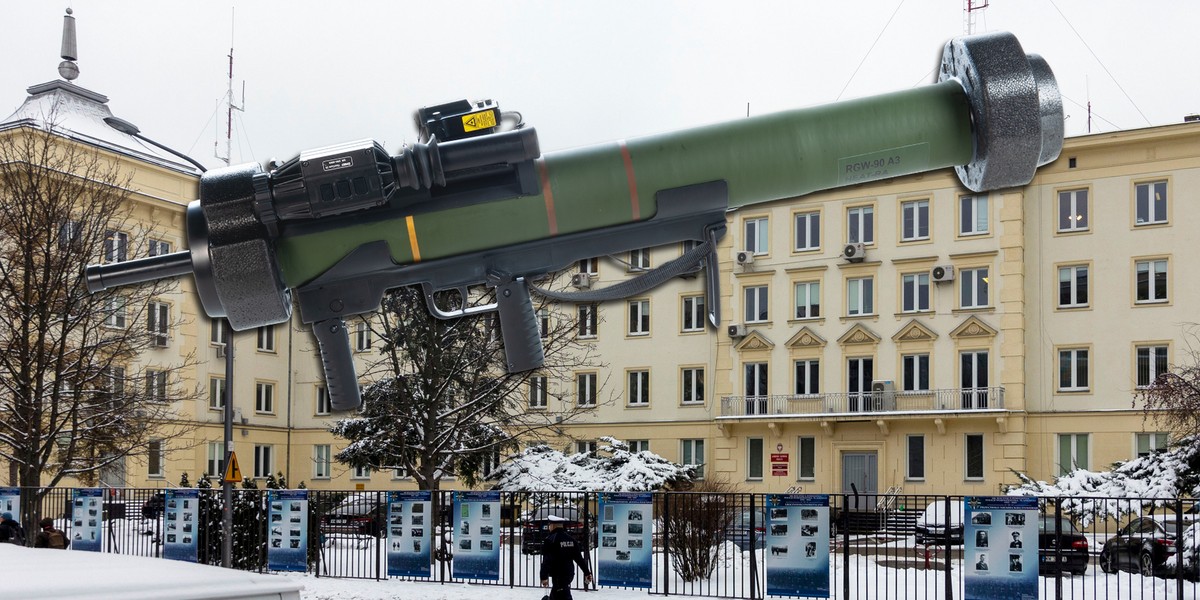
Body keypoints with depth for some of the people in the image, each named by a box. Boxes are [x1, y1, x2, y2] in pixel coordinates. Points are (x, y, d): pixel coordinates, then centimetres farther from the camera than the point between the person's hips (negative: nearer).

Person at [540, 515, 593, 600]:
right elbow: (579, 558, 13)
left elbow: (547, 561, -19)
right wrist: (587, 572, 18)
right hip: (569, 573, 8)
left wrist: (544, 577, -20)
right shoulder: (570, 539, 11)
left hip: (558, 575, -8)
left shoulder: (550, 540, -11)